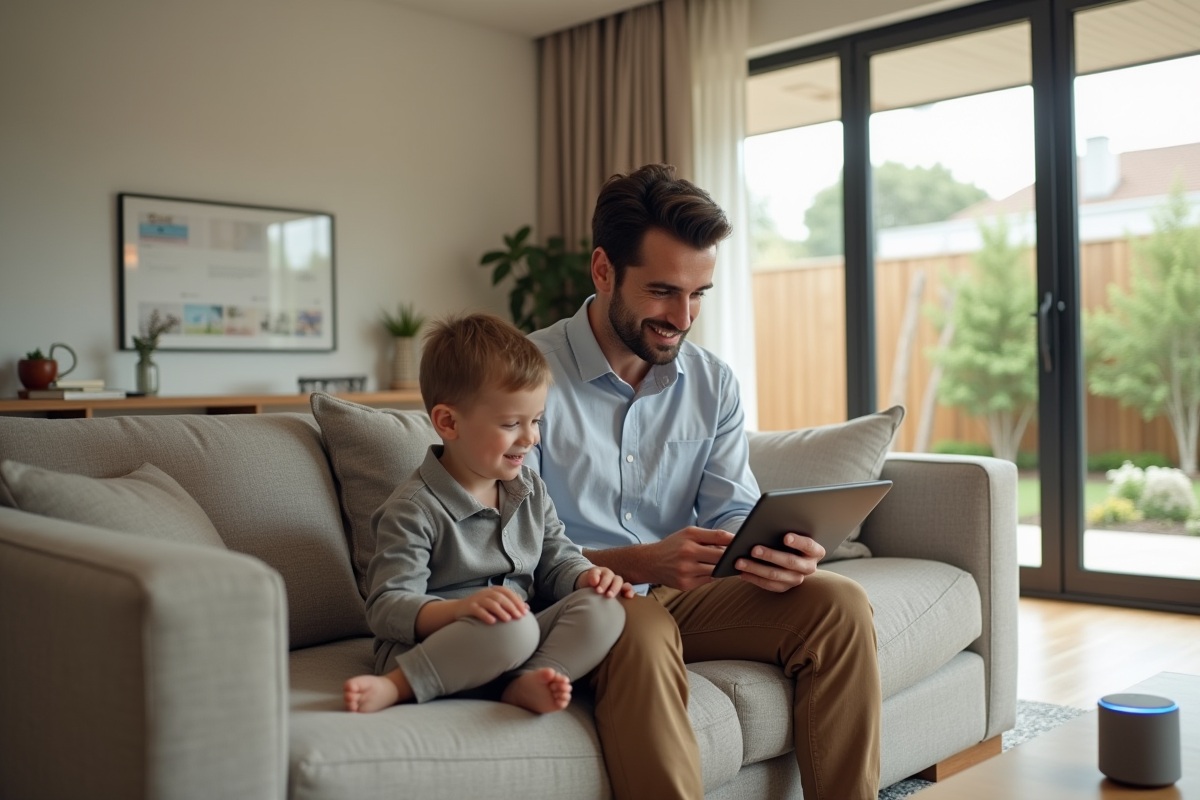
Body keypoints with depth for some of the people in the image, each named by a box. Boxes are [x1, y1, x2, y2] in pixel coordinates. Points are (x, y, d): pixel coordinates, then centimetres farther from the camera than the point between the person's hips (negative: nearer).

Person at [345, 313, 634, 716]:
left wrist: (586, 576, -6)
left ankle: (527, 681, -31)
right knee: (513, 630, -37)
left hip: (514, 643, 7)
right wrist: (460, 608, -37)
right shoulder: (413, 509, -13)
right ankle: (397, 685, -25)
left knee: (603, 610, -15)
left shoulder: (530, 490, 11)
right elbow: (387, 607, -18)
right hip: (428, 648, -6)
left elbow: (557, 561, 19)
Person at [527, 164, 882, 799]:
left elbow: (733, 513, 4)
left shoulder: (713, 382, 7)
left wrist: (777, 554, -21)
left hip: (679, 594, 6)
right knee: (642, 630, -38)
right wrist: (643, 562, -30)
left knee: (839, 603, -14)